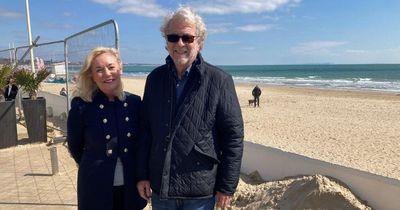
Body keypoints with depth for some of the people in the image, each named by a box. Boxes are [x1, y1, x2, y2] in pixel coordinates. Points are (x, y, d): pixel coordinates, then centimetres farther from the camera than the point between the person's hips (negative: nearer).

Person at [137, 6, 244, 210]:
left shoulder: (219, 81, -10)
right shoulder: (155, 79, 2)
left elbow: (234, 136, -8)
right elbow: (145, 130, 6)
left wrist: (227, 186, -7)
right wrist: (143, 175, 5)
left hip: (200, 191, -3)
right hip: (160, 187, 4)